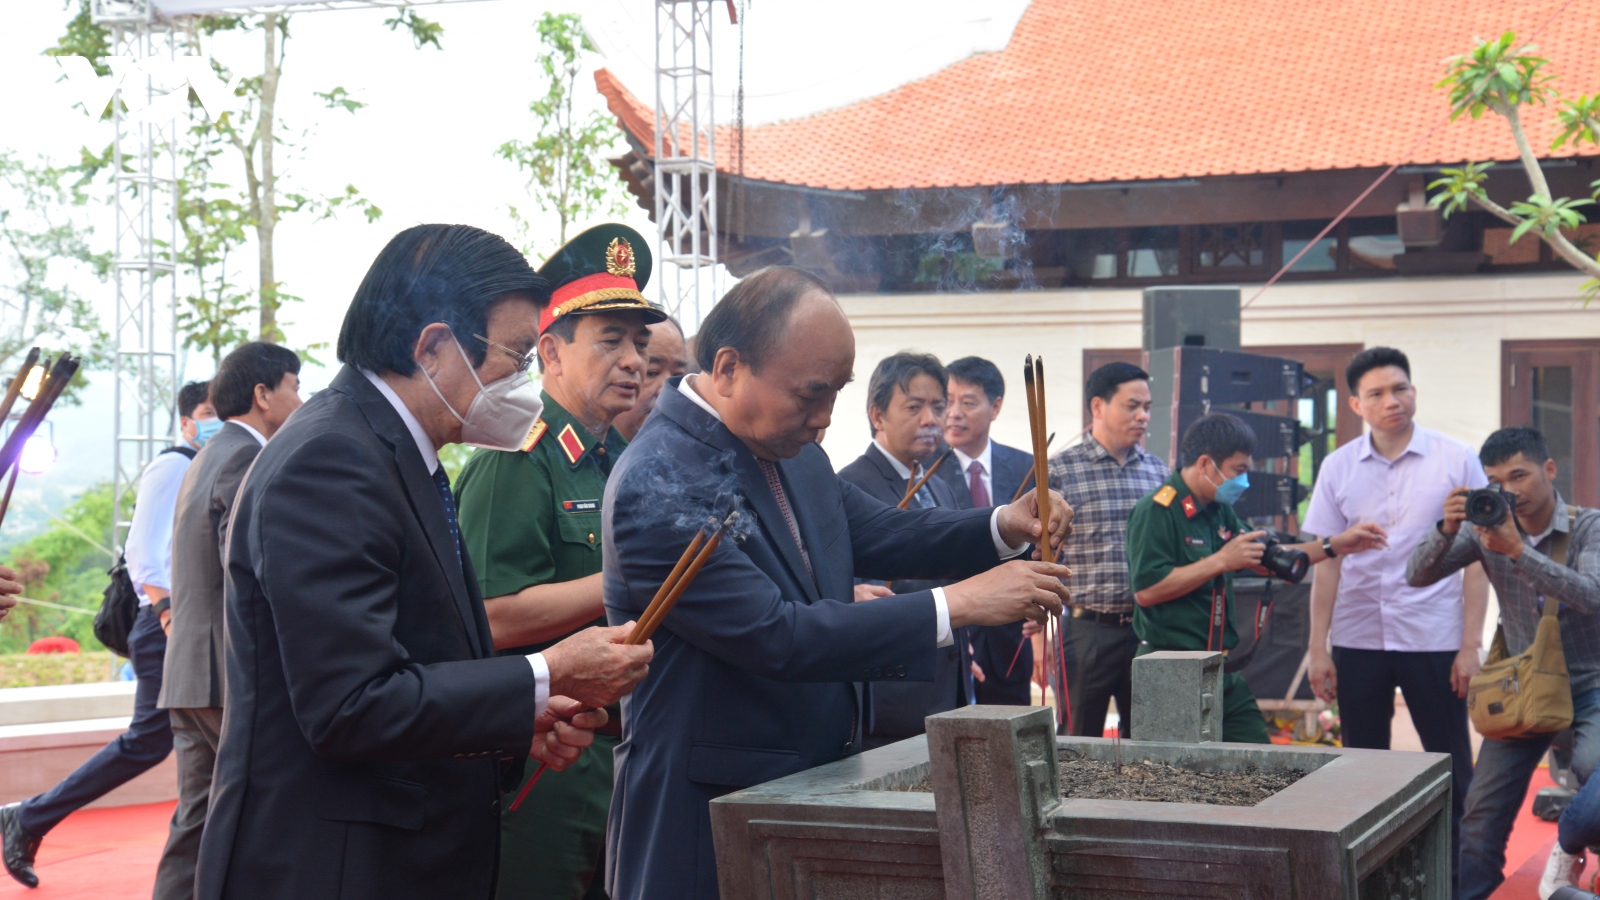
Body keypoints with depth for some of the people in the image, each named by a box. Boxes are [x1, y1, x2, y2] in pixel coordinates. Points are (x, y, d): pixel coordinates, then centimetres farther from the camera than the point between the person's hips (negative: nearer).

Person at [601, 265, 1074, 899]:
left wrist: (1004, 527, -1)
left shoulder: (795, 455, 6)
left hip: (817, 777, 8)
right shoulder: (655, 487, -22)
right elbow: (775, 637, -27)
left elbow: (877, 534, 19)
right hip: (710, 811, -8)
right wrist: (958, 605, -25)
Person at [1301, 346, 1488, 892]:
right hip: (1357, 640, 2)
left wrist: (1471, 644, -6)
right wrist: (1317, 647, 1)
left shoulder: (1457, 461, -2)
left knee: (1450, 767, 4)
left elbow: (1477, 557, -1)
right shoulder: (1338, 467, 4)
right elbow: (1326, 562, 6)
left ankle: (1458, 875, 16)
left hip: (1434, 640, -2)